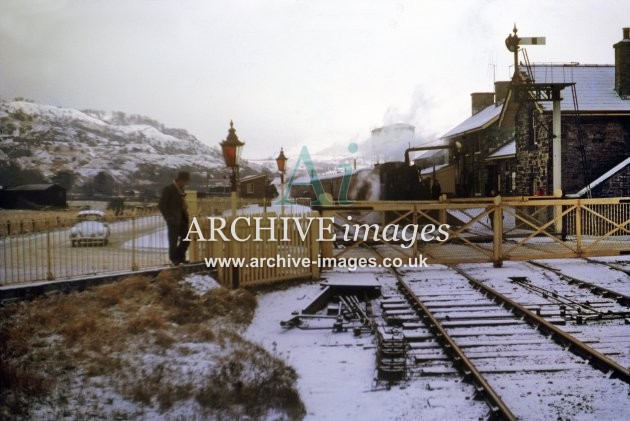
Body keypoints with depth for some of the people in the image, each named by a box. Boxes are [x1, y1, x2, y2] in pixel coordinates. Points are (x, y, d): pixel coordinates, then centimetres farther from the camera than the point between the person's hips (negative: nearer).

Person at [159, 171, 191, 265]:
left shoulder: (180, 189, 12)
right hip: (173, 221, -7)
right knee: (173, 241, 2)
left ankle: (180, 257, 23)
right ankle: (174, 259, 15)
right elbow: (161, 206, -13)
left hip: (182, 220, 7)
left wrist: (186, 216, 8)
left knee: (186, 239, 8)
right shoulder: (168, 189, -11)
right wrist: (169, 218, -16)